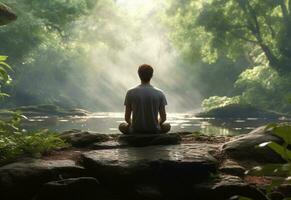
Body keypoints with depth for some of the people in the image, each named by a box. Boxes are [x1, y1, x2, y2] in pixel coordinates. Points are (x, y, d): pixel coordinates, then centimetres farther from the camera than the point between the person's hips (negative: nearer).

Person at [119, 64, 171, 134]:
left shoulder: (130, 93, -8)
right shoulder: (160, 93, -6)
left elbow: (127, 117, -3)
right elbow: (163, 118, -1)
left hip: (136, 131, 0)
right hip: (154, 131, 0)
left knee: (122, 126, 32)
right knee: (167, 126, 32)